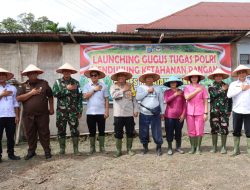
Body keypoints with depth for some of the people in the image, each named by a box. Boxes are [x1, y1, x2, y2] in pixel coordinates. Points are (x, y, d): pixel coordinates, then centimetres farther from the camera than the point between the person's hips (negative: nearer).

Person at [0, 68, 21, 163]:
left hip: (11, 116, 2)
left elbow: (15, 103, 9)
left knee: (11, 136, 8)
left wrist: (17, 116, 5)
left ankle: (11, 153, 19)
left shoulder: (13, 88, 10)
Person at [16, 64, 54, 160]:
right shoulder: (24, 85, 6)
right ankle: (31, 151, 26)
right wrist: (31, 93, -12)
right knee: (30, 134, 11)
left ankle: (47, 151, 15)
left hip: (42, 114, -1)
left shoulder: (44, 83, 5)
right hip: (28, 115, 2)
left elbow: (50, 96, 10)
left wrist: (51, 108, 7)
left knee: (44, 133, 4)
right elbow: (18, 98, -4)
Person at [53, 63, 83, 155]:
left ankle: (76, 149, 12)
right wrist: (67, 89, -14)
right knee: (61, 130, 7)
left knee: (74, 130, 1)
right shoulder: (57, 82, 6)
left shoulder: (76, 82, 5)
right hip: (61, 111, 1)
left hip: (73, 111, -1)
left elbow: (80, 97, 2)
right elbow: (55, 93, -11)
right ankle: (62, 148, 21)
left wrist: (80, 110, -3)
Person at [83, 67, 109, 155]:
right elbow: (85, 96, -10)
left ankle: (102, 147, 21)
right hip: (90, 113, 1)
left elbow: (106, 99, 1)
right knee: (92, 131, 9)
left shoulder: (103, 85, 1)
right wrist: (94, 89, -10)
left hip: (101, 112, 0)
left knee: (101, 131, 8)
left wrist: (107, 111, -4)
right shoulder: (87, 86, 4)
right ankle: (92, 148, 22)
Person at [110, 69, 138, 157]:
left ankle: (129, 149, 24)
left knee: (130, 132, 9)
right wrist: (123, 90, -13)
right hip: (118, 114, -1)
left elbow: (134, 99, 5)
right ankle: (118, 150, 16)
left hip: (129, 113, 1)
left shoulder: (130, 86, 7)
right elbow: (113, 95, -15)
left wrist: (135, 110, -1)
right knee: (118, 133, 4)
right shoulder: (113, 86, 5)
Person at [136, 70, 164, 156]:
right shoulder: (141, 87, 6)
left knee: (157, 132, 0)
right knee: (143, 132, 6)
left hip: (155, 114, 1)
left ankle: (159, 147, 19)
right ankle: (145, 147, 26)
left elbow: (161, 101, 13)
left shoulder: (157, 88, 11)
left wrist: (162, 112, 10)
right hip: (144, 114, 0)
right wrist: (147, 91, -11)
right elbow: (138, 97, -11)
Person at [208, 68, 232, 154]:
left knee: (224, 128, 0)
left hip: (224, 111, 1)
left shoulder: (226, 86, 9)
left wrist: (230, 110, 6)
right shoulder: (211, 86, 6)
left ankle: (223, 147, 12)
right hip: (214, 111, 0)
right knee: (214, 128, 4)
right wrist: (222, 89, -7)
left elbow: (230, 99, 10)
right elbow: (213, 94, -15)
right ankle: (214, 147, 14)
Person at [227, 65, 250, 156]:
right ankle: (236, 149, 20)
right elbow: (229, 94, -10)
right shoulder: (233, 84, 7)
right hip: (237, 111, 1)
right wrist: (241, 89, -7)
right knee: (236, 131, 9)